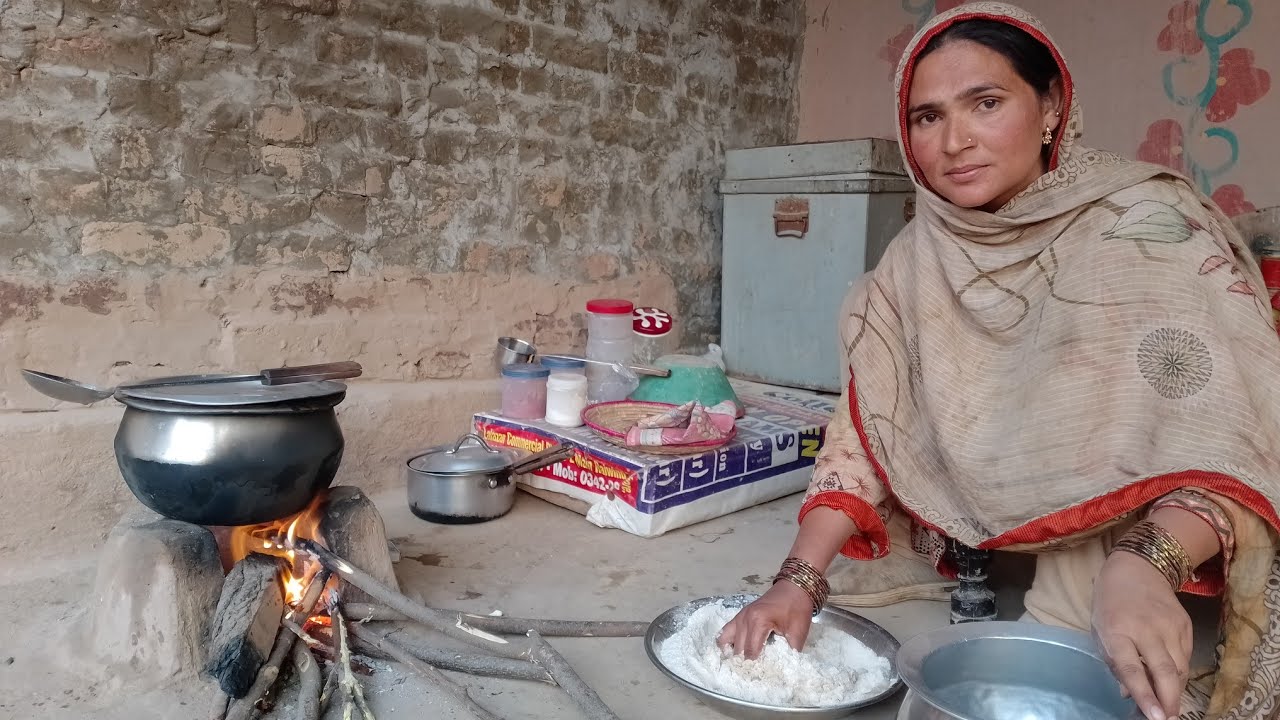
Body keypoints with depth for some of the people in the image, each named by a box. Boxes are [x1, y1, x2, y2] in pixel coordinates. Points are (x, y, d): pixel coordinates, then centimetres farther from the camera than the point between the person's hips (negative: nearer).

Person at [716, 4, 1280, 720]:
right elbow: (868, 436, -5)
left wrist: (1145, 565, -42)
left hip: (1176, 611, -3)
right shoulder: (914, 268, -5)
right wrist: (801, 577, -17)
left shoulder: (1150, 224, -17)